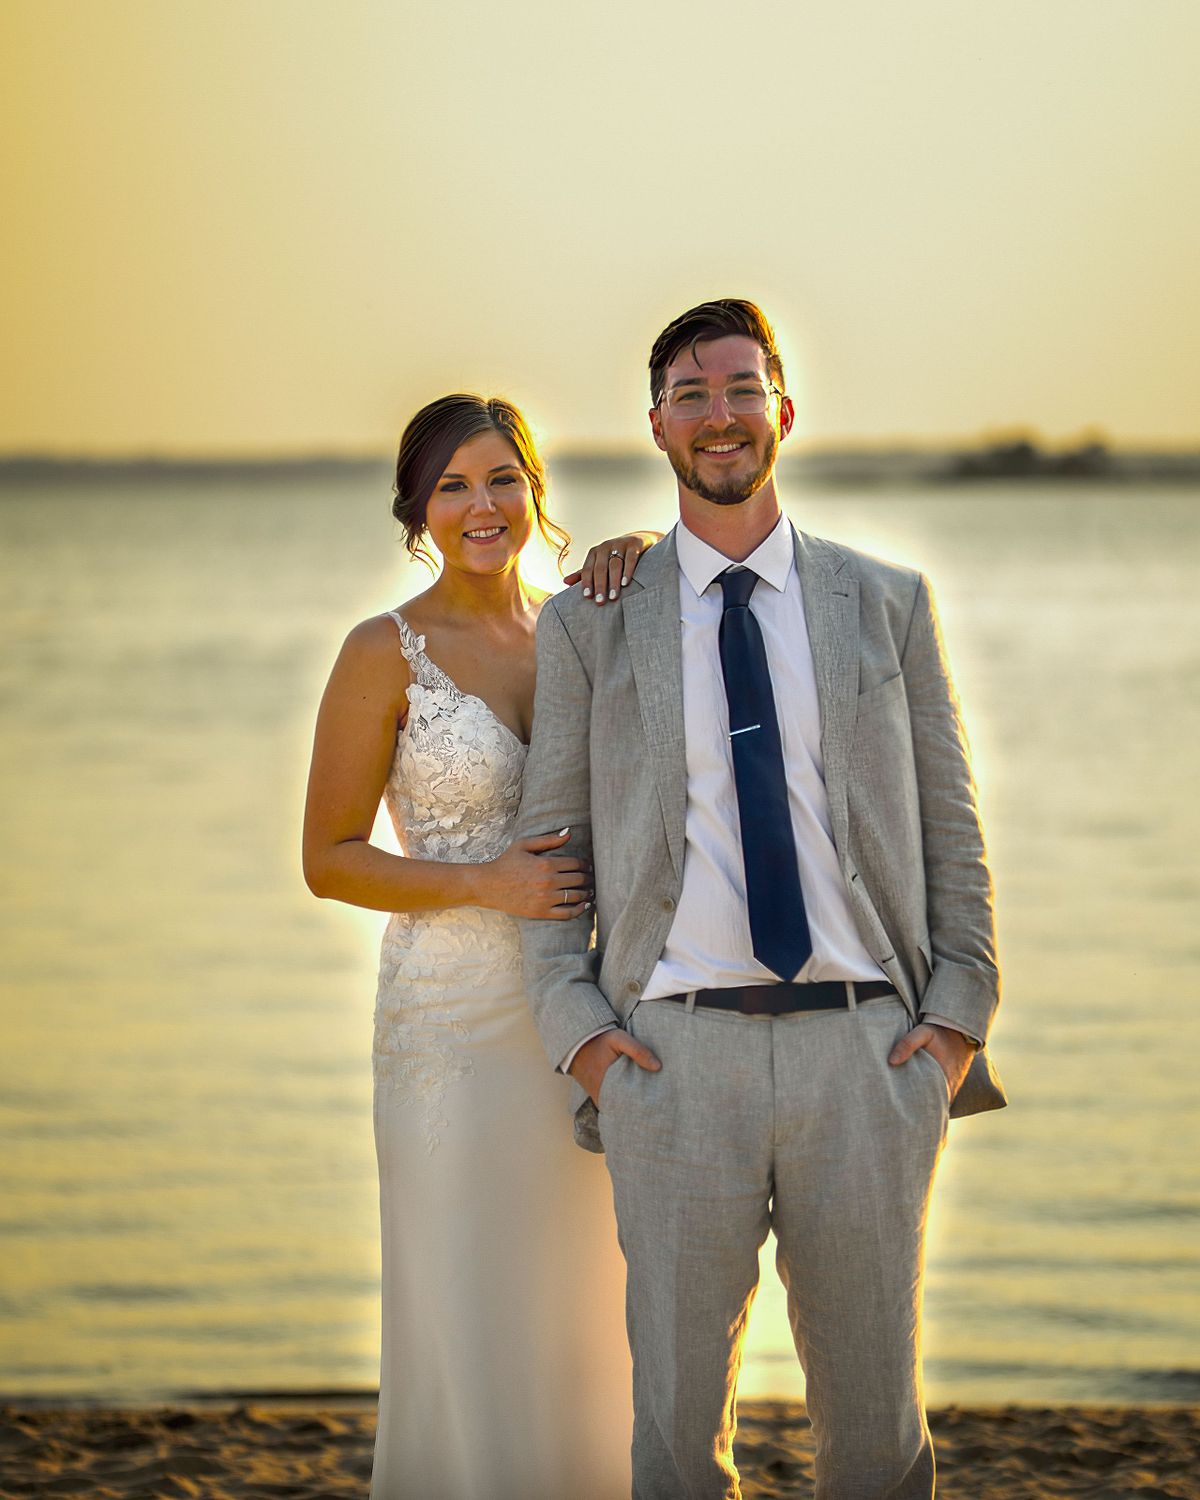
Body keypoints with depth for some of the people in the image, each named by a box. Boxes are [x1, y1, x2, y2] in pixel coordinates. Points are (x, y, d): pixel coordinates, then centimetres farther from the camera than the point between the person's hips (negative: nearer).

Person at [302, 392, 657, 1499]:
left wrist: (640, 555, -11)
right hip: (459, 1023, -5)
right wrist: (487, 885, -17)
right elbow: (328, 859, -5)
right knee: (469, 1335, -1)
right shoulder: (389, 652, -6)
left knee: (589, 1329, 12)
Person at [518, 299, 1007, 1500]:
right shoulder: (588, 625, 8)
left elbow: (949, 826, 10)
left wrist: (960, 1018, -1)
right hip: (678, 1055, -1)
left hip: (867, 1052, 1)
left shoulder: (886, 605, 10)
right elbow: (547, 845, 8)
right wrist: (578, 1031, -4)